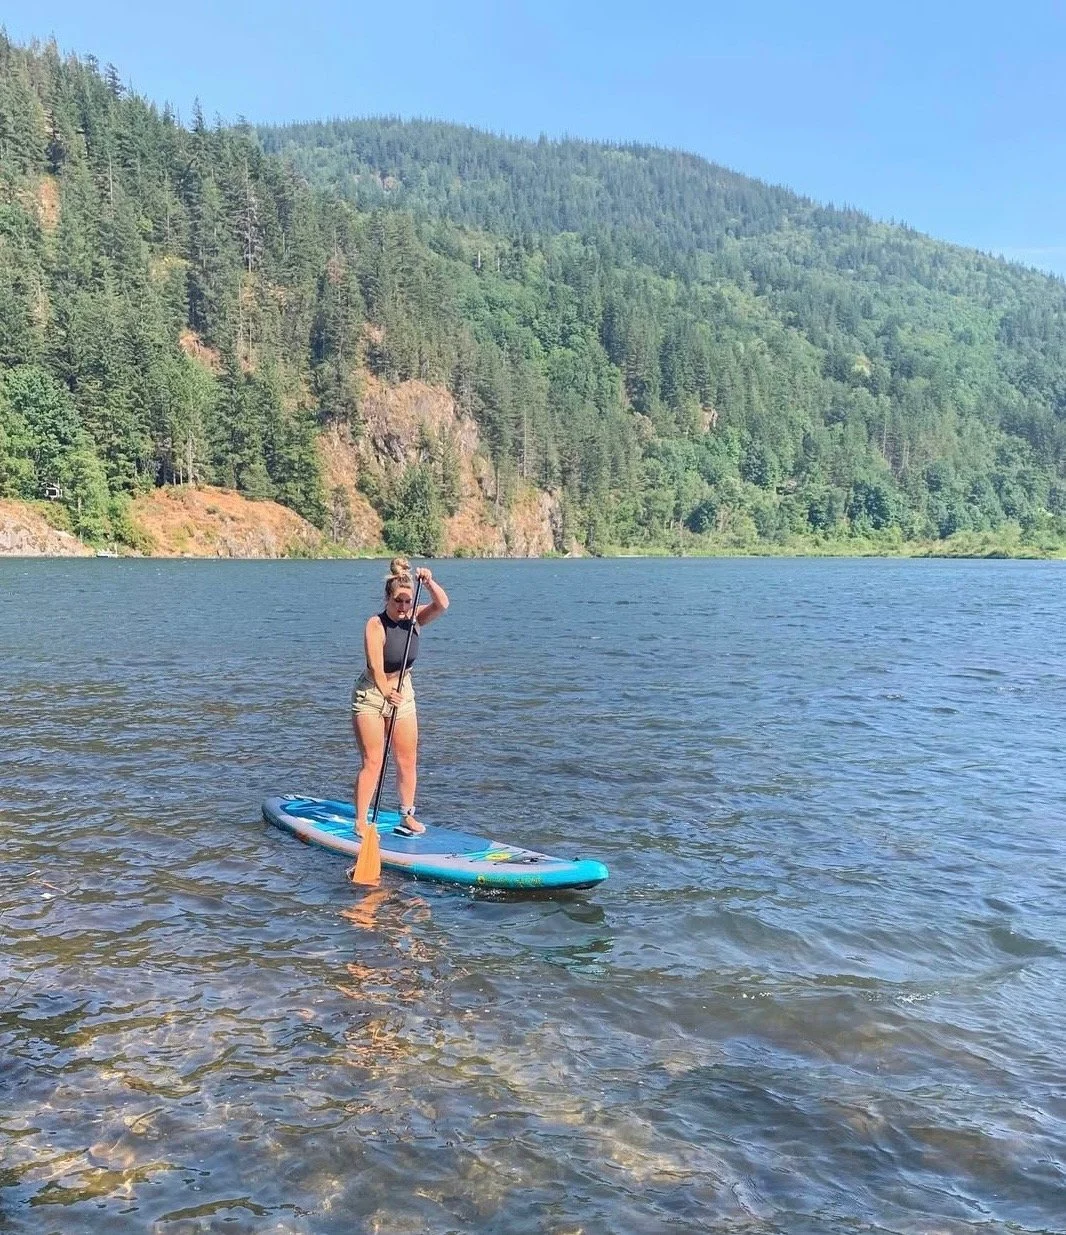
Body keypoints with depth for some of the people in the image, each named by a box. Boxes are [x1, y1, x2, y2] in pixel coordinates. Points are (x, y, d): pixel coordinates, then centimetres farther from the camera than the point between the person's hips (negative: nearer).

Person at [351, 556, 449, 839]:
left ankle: (407, 817, 18)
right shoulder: (375, 625, -20)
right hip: (371, 696, -5)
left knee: (408, 760, 7)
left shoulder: (414, 619, -5)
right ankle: (361, 822, -2)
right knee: (372, 761, -8)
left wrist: (429, 582, -35)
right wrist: (386, 692, -43)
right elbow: (376, 667, -30)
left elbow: (442, 605, -21)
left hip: (403, 694, 5)